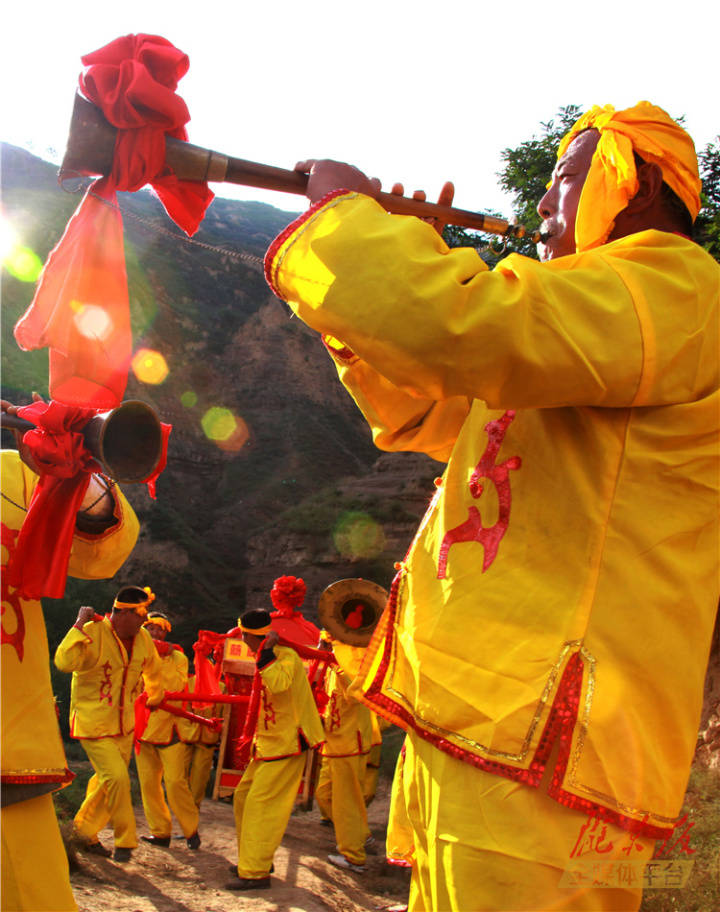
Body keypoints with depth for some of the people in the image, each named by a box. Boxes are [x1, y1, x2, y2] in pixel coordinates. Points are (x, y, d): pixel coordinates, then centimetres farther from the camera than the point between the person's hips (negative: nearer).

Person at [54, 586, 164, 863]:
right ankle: (125, 840, 5)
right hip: (92, 723, -7)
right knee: (117, 778, -14)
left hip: (124, 724, 7)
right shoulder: (93, 633, -20)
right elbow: (64, 662, -39)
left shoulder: (143, 638, -1)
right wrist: (79, 624, -38)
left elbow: (153, 670, 21)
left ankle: (84, 832, 33)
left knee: (107, 781, 14)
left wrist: (155, 696, 34)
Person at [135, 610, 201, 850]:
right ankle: (160, 832, 14)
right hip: (144, 727, 4)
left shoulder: (177, 657, 2)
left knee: (175, 782, -10)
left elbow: (175, 686, -14)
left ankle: (191, 830, 3)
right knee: (148, 783, 3)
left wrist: (161, 659, -18)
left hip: (171, 727, -4)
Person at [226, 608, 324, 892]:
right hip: (268, 742, 10)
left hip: (286, 743, -10)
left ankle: (256, 873, -10)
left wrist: (266, 653, -30)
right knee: (243, 796, 15)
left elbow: (278, 683, -37)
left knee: (260, 803, -12)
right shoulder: (266, 659, 13)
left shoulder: (286, 656, -17)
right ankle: (255, 859, 27)